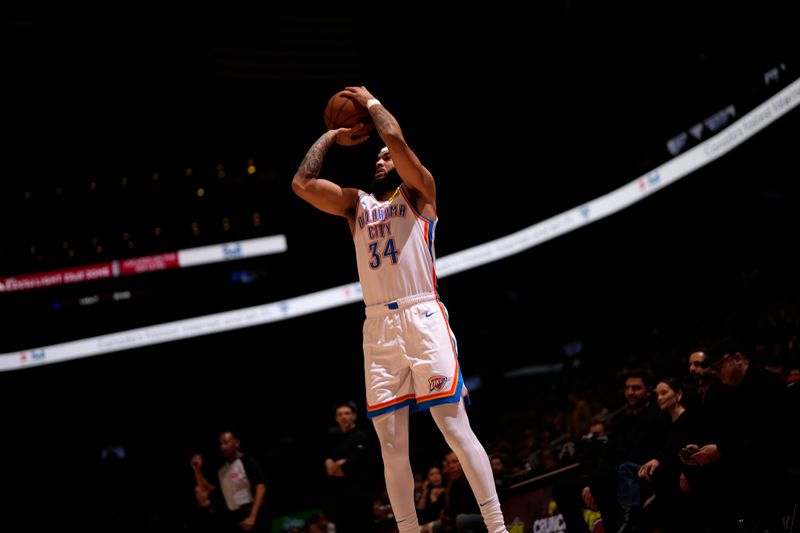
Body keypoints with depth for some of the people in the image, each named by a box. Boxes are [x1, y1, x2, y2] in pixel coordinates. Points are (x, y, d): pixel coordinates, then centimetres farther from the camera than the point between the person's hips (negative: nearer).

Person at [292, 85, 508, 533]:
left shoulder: (418, 192, 7)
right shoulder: (356, 204, 20)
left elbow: (395, 137, -9)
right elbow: (302, 184, 9)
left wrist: (372, 103, 8)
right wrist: (331, 137, 17)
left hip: (423, 317, -5)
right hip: (378, 327, 5)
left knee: (456, 429, -10)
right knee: (392, 445, 3)